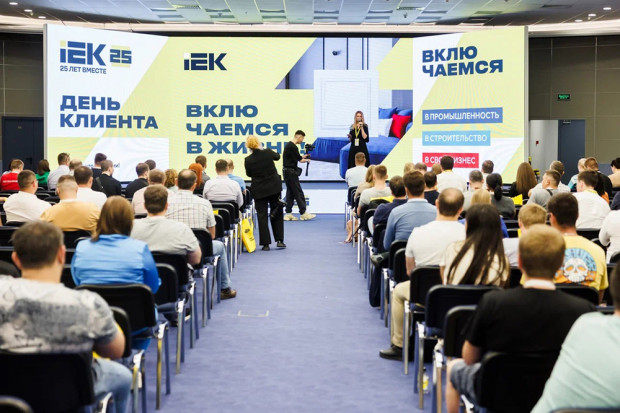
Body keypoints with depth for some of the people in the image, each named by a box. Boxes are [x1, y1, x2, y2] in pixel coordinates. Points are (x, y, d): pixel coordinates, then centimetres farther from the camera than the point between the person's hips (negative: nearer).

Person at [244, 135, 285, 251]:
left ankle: (265, 243, 2)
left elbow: (249, 174, 4)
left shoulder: (248, 160, -12)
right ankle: (279, 240, 14)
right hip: (274, 188, 1)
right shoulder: (268, 152, -11)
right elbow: (277, 156, 13)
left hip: (259, 190, -1)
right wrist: (275, 153, 34)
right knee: (277, 213, 15)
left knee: (262, 216, 5)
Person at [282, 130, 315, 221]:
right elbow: (300, 160, -13)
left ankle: (288, 214, 9)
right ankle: (303, 213, -1)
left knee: (290, 193, 10)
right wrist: (307, 160, 6)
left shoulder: (289, 145, 13)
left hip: (287, 172, 10)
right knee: (298, 193, -5)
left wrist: (303, 157, 13)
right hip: (291, 172, -10)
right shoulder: (293, 147, -18)